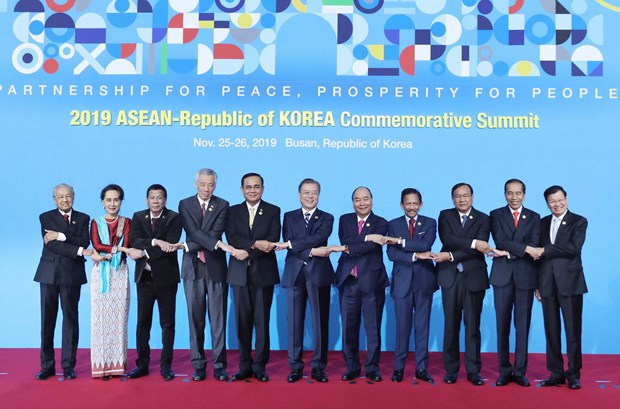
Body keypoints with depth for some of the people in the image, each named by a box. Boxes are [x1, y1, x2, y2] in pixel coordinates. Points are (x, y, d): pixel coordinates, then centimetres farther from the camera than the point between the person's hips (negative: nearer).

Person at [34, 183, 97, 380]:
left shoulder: (83, 218, 8)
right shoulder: (46, 217, 4)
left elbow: (85, 242, -7)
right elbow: (51, 244, -10)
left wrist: (61, 236, -18)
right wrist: (80, 251, -18)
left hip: (72, 274, 0)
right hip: (49, 273, 0)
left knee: (70, 318, 3)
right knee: (47, 319, 4)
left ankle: (68, 366, 11)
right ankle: (47, 365, 14)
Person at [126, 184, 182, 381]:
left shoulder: (173, 218, -2)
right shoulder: (138, 217, 7)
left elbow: (170, 245, -16)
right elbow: (135, 241, -8)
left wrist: (144, 253, -18)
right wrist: (155, 242, -23)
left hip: (166, 277, -2)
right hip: (144, 277, 3)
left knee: (167, 323, 4)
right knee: (143, 323, 7)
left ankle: (166, 365, 12)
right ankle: (142, 364, 16)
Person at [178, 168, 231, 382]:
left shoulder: (222, 205, 6)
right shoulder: (185, 204, 6)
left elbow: (216, 233, -7)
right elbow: (193, 231, -8)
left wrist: (190, 247, -13)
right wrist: (216, 244, -21)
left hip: (215, 267, 0)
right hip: (193, 268, 1)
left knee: (218, 318, 1)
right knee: (195, 318, 5)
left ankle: (219, 365, 7)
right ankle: (198, 365, 13)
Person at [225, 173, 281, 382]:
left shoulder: (273, 211, 6)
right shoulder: (233, 211, 10)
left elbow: (273, 240, -7)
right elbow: (231, 238, -5)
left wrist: (247, 252, -16)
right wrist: (255, 243, -20)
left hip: (263, 273, -1)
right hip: (240, 273, 2)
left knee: (262, 321, 1)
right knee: (242, 321, 4)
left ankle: (260, 366, 10)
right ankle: (244, 366, 13)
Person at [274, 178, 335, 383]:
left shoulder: (326, 218, 8)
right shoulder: (289, 217, 11)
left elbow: (318, 238, -12)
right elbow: (288, 244, -3)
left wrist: (290, 244, -16)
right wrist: (311, 251, -16)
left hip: (319, 274, -1)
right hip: (295, 274, 1)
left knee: (320, 322, 2)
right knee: (295, 322, 3)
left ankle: (318, 366, 12)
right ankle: (295, 366, 12)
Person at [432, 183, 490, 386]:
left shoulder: (483, 219, 4)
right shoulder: (445, 215, 8)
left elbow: (479, 250, -9)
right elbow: (447, 239, -11)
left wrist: (451, 256, -16)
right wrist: (473, 243, -20)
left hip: (474, 277, -1)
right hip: (450, 276, 1)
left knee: (473, 325, 3)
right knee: (451, 325, 4)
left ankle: (473, 370, 11)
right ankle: (451, 370, 12)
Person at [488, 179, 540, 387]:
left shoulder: (534, 217, 9)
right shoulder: (496, 215, 7)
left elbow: (534, 246, -4)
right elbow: (500, 242, -8)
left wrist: (507, 253, -11)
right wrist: (524, 248, -17)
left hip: (525, 276, 1)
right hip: (503, 276, 0)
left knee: (523, 325, 3)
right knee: (502, 325, 3)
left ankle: (520, 372, 11)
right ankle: (504, 371, 11)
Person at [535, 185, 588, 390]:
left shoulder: (579, 221, 1)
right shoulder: (543, 223, 14)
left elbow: (573, 248, -16)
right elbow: (539, 253, 11)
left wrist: (545, 250, -11)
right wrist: (537, 284, 7)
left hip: (569, 282, -4)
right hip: (547, 283, 4)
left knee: (573, 330, 1)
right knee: (551, 330, 6)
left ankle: (574, 373, 11)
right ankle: (556, 372, 14)